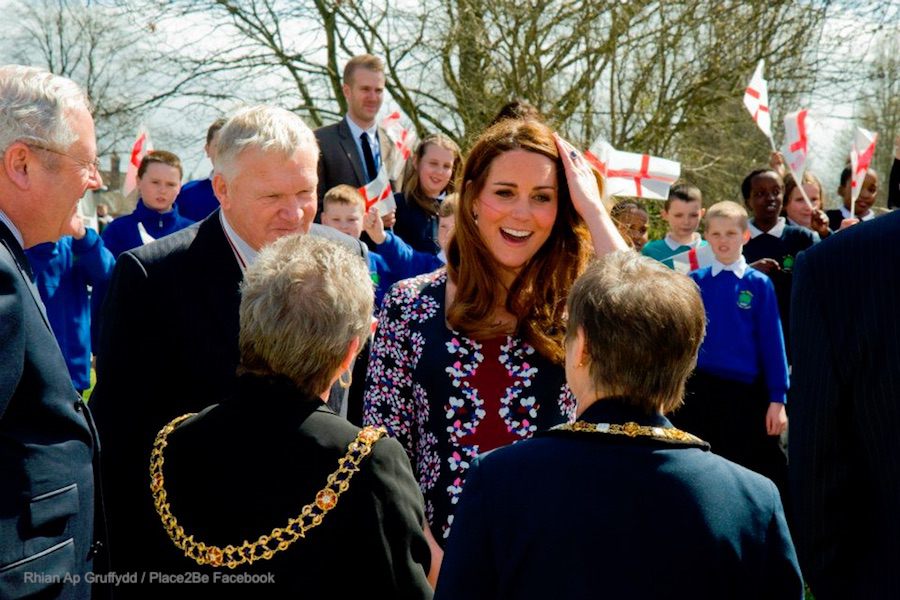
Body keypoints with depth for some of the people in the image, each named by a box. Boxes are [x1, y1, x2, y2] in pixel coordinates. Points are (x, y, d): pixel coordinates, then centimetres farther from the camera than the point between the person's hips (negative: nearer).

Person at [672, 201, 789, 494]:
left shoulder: (759, 284, 0)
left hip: (745, 393, -1)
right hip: (698, 391, 1)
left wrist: (777, 399, -5)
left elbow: (771, 341, -2)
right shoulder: (693, 282, 3)